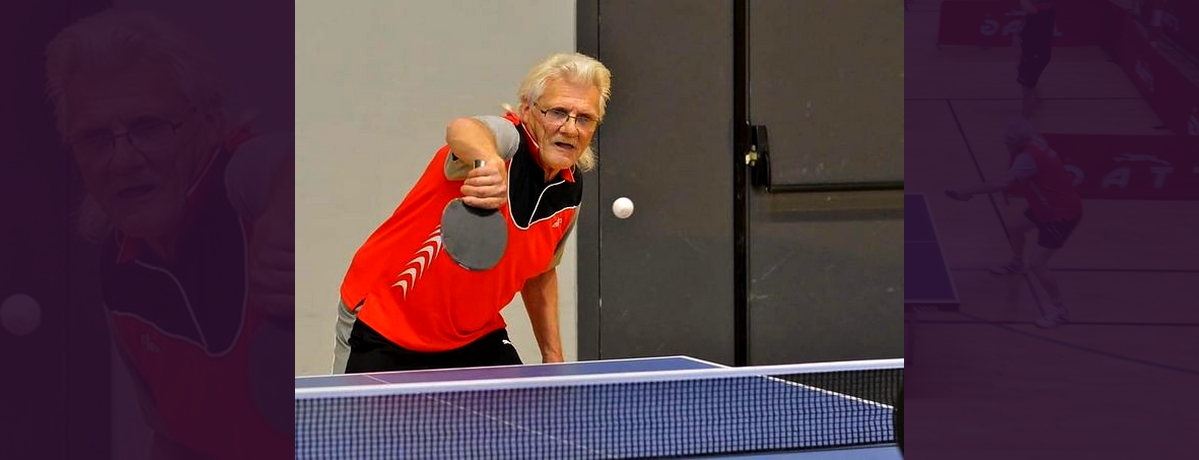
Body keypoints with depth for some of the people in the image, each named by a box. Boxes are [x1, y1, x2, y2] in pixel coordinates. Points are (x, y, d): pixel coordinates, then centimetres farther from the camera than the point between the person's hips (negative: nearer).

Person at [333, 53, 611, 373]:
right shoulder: (507, 139, -22)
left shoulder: (570, 191, 0)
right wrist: (489, 162, -71)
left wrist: (553, 357, 11)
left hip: (476, 337, 6)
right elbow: (462, 130, -49)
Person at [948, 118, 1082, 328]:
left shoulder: (1028, 157, -32)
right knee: (1014, 227, 28)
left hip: (1063, 213, -10)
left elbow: (1002, 184, -42)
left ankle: (1059, 309, 6)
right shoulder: (1035, 149, -1)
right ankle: (1016, 264, 57)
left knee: (1037, 263, -11)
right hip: (1047, 206, 10)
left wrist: (970, 191, -36)